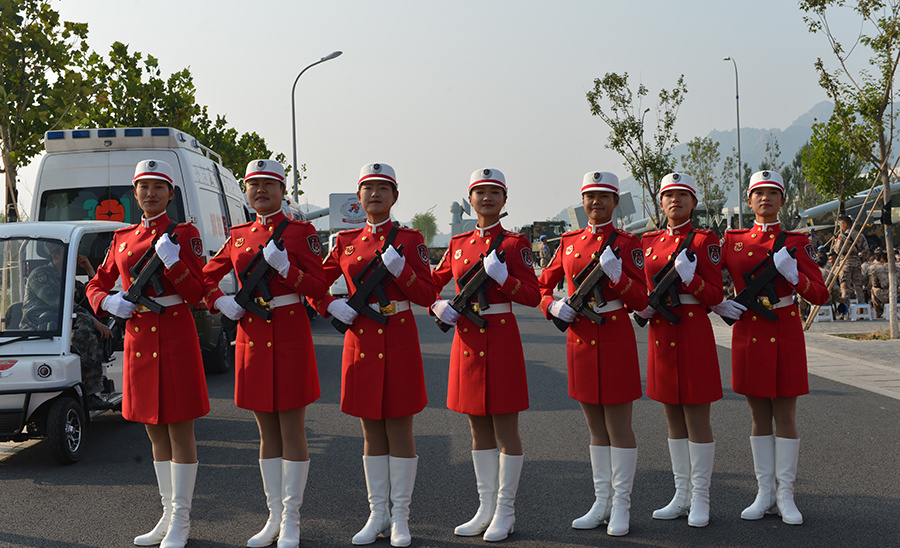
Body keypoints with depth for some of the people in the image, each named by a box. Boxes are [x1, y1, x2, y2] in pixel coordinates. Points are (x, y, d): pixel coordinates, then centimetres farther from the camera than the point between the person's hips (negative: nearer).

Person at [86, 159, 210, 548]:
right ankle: (168, 515, 24)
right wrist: (109, 302, -2)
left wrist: (173, 261, -24)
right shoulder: (123, 238, 12)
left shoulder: (185, 234, -3)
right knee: (156, 432, 13)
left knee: (179, 429, -2)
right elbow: (96, 285, 19)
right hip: (138, 337, 6)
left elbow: (197, 294, -9)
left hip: (175, 335, -6)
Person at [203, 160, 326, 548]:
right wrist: (222, 303, 1)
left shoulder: (301, 232, -2)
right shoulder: (239, 235, 11)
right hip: (251, 337, 5)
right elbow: (205, 277, 19)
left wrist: (284, 266, -21)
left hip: (289, 336, -5)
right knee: (267, 432, 11)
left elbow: (318, 287, -8)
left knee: (292, 431, -1)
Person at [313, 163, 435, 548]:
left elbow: (427, 295, -4)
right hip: (360, 339, 3)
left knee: (399, 428, 1)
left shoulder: (409, 239, 0)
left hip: (398, 339, -3)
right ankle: (377, 515, 19)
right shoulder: (347, 241, 9)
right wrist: (332, 306, -3)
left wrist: (400, 269, -19)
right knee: (371, 430, 9)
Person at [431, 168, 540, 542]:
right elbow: (433, 282, 20)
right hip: (466, 339, 5)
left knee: (505, 428, 0)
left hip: (501, 339, -5)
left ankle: (505, 513, 9)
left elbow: (533, 297, -7)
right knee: (479, 428, 11)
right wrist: (438, 305, -1)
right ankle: (485, 509, 20)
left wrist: (502, 276, -21)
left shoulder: (515, 243, -3)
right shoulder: (459, 243, 11)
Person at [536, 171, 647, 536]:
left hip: (615, 339, -5)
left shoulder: (627, 243, -4)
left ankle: (621, 506, 9)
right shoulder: (570, 242, 9)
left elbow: (640, 301, -7)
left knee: (618, 426, 0)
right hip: (580, 339, 5)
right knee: (596, 427, 12)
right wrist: (552, 306, -2)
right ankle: (601, 502, 22)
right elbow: (542, 284, 18)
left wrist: (617, 275, -24)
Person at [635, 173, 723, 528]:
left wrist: (690, 278, -24)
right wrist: (641, 305, -1)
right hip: (661, 334, 6)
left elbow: (715, 296, -7)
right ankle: (681, 496, 20)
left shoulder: (704, 240, -4)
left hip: (693, 333, -5)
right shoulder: (649, 241, 11)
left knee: (697, 418, -2)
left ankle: (700, 499, 7)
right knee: (674, 418, 11)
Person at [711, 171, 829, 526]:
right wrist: (717, 305, -4)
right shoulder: (732, 241, 6)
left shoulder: (796, 241, 1)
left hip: (785, 334, -2)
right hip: (748, 334, 2)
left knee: (785, 416, 0)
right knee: (759, 416, 8)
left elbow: (820, 295, -3)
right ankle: (765, 493, 16)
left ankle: (785, 496, 9)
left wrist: (792, 273, -19)